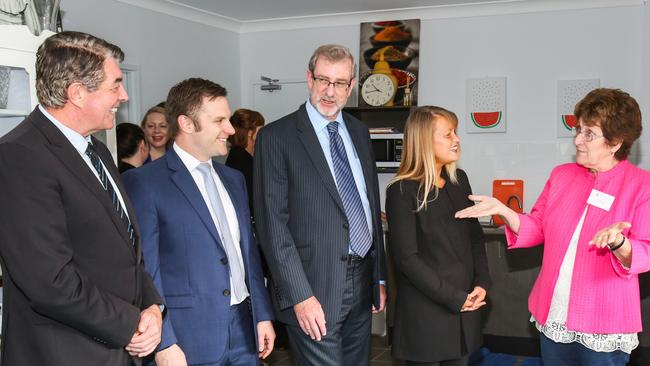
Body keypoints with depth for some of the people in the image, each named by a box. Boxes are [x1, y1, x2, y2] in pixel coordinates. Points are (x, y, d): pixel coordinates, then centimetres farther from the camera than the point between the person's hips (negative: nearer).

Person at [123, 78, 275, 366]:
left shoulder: (233, 179, 12)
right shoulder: (143, 183, -8)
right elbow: (145, 269, -11)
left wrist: (263, 314, 11)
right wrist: (164, 343, -14)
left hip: (243, 331, 6)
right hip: (188, 337, -6)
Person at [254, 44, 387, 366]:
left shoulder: (359, 132, 10)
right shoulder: (276, 137, -8)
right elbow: (272, 224, -12)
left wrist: (380, 276, 14)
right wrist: (300, 295, -17)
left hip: (362, 283, 6)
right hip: (315, 287, -6)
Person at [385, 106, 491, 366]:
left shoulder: (459, 180, 7)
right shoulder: (403, 191, -12)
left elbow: (475, 236, 12)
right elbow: (406, 257, -15)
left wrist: (482, 284, -2)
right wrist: (453, 298, -14)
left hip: (466, 308, 6)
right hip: (426, 312, -5)